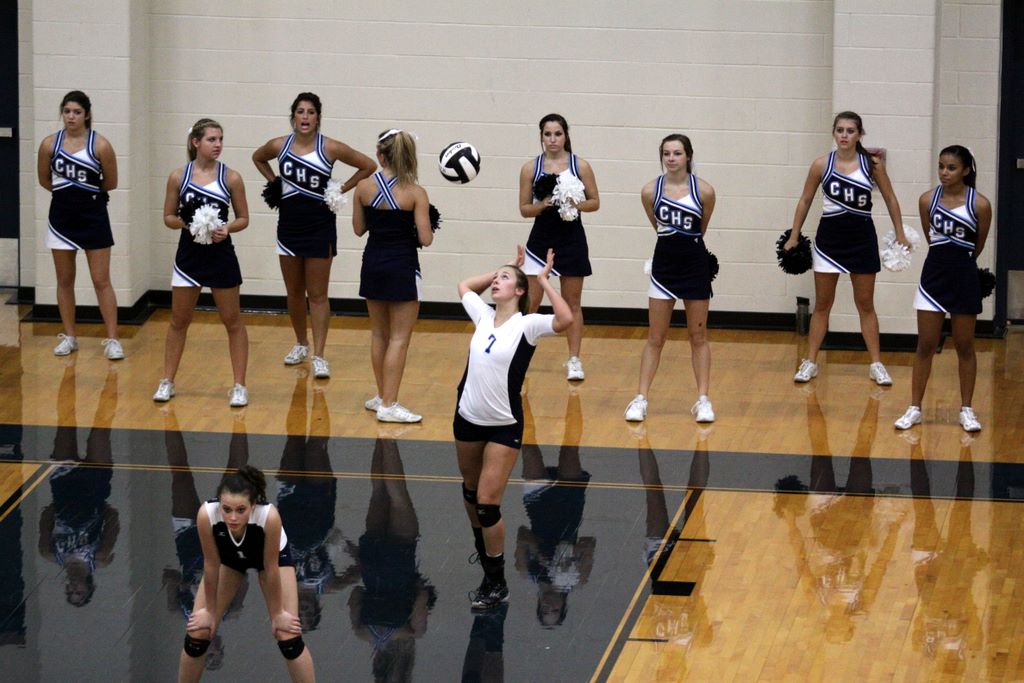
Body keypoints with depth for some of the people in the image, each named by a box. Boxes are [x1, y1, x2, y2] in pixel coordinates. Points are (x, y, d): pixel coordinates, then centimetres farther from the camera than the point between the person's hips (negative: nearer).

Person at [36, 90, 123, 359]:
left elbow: (111, 183, -1)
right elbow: (44, 179, 10)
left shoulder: (100, 145, -11)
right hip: (61, 216, 3)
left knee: (101, 281, -1)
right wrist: (67, 193, 11)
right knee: (64, 280, 10)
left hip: (93, 216, -3)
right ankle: (68, 337, 21)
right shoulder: (49, 144, -4)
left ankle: (112, 339, 2)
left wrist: (87, 193, 9)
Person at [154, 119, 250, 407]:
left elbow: (243, 218, 3)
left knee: (232, 322, 4)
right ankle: (167, 382, 20)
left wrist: (227, 228, -17)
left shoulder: (230, 177, -3)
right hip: (189, 255, 1)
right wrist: (185, 224, -15)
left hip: (221, 256, -1)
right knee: (179, 321, 9)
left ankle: (239, 386, 10)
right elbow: (168, 217, 5)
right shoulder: (179, 177, -2)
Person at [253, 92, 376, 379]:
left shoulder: (330, 148, -10)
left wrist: (342, 189, -5)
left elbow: (368, 165, -1)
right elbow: (258, 158, 21)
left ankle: (319, 356, -1)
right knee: (294, 292, 15)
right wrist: (274, 182, 8)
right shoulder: (279, 146, -2)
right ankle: (301, 344, 33)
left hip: (320, 227, -3)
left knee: (317, 295, -1)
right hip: (289, 225, 3)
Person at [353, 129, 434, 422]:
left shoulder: (364, 187, -5)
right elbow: (425, 239, -14)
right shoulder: (416, 193, -13)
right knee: (399, 339, 1)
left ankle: (382, 397, 26)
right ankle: (389, 405, -2)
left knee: (379, 334, 18)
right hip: (403, 269, -4)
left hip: (373, 265, 4)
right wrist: (430, 225, 6)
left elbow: (358, 229, 5)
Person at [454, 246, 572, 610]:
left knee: (488, 503, -9)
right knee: (471, 493, 19)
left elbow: (565, 319, -30)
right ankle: (484, 549, 42)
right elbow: (464, 286, 24)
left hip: (504, 427, -6)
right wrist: (505, 269, 15)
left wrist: (543, 280, -22)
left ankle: (496, 584, 1)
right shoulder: (484, 316, 4)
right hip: (468, 419, 6)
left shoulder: (527, 324, -11)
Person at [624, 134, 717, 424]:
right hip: (664, 264, 1)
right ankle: (640, 399, 8)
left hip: (695, 265, -1)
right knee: (655, 338, 5)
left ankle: (703, 399, 12)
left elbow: (702, 227, 6)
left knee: (698, 337, 7)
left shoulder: (704, 191, -9)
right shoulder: (650, 191, -5)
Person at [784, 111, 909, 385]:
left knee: (865, 304, 8)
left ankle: (876, 364, 13)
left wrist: (899, 234, 3)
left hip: (862, 238, 0)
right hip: (829, 237, 0)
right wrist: (793, 236, 5)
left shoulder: (872, 164, -6)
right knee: (822, 304, 7)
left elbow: (890, 199, 4)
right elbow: (805, 201, 6)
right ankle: (810, 363, 13)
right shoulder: (822, 164, -4)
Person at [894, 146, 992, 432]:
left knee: (965, 346, 7)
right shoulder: (928, 200, -2)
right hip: (934, 274, 2)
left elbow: (978, 245, 4)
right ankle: (914, 408, 11)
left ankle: (966, 410, 16)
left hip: (964, 277, -2)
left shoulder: (979, 204, -9)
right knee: (925, 345, 4)